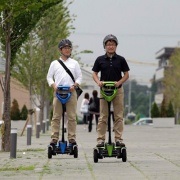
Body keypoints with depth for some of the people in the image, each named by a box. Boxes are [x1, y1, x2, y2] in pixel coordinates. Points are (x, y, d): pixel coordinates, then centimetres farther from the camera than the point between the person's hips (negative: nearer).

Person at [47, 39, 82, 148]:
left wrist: (74, 85, -6)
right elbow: (49, 77, 13)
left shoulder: (74, 63, 15)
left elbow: (79, 77, 13)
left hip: (71, 92, 0)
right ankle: (54, 138, -4)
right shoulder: (55, 63, 14)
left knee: (72, 116, -3)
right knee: (56, 116, -4)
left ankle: (72, 138, -1)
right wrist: (53, 85, -6)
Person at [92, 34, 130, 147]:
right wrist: (98, 82, -10)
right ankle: (101, 139, 3)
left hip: (118, 90, 0)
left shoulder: (120, 59, 3)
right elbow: (94, 74, 9)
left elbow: (126, 74, 6)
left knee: (119, 116, 1)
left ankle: (118, 139, 4)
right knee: (103, 117, 1)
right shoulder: (100, 60, 4)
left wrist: (119, 82, -11)